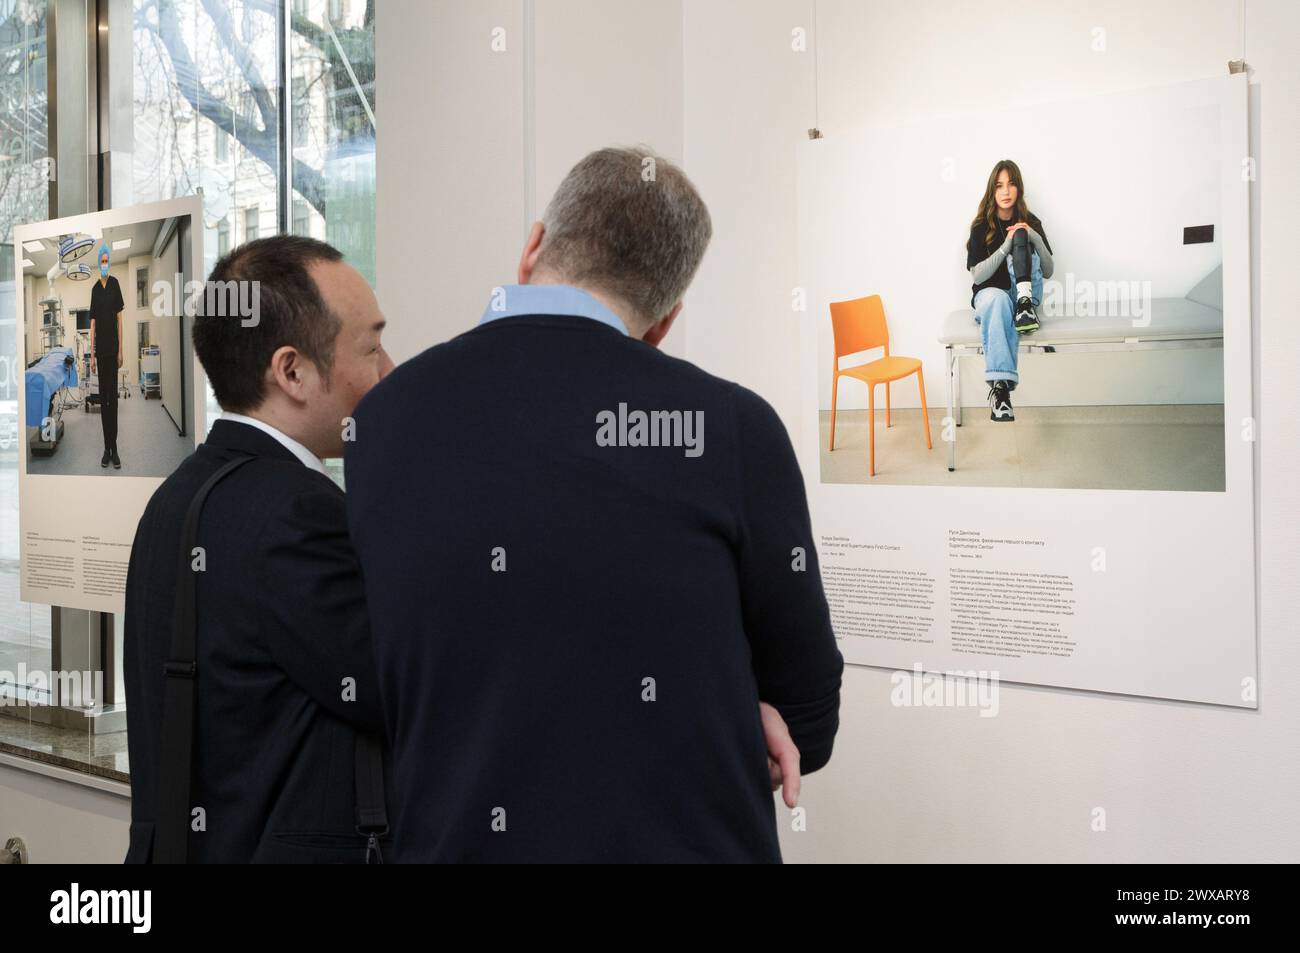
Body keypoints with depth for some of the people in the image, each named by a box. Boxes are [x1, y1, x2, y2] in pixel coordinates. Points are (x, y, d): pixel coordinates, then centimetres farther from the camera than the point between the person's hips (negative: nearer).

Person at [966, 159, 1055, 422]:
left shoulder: (1030, 222, 4)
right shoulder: (981, 226, -3)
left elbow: (1048, 272, 2)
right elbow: (977, 276, -11)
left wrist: (1035, 238, -16)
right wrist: (1006, 246, -23)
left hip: (1021, 294, 2)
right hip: (989, 295, -2)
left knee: (1022, 241, -20)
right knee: (998, 298, -42)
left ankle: (1026, 304, -35)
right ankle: (999, 386, -56)